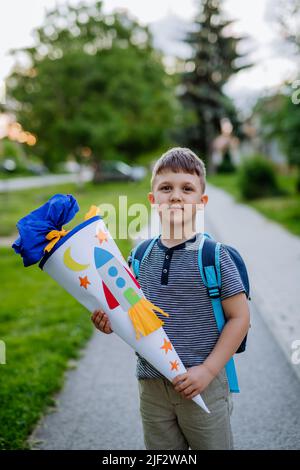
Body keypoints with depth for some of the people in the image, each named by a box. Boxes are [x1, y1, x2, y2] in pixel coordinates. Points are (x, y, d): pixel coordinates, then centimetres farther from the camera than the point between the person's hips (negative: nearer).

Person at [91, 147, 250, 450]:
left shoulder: (214, 256, -11)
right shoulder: (141, 256, 2)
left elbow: (239, 317, -9)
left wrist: (208, 369, -14)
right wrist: (112, 321, -8)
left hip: (203, 384, -4)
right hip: (152, 385, 4)